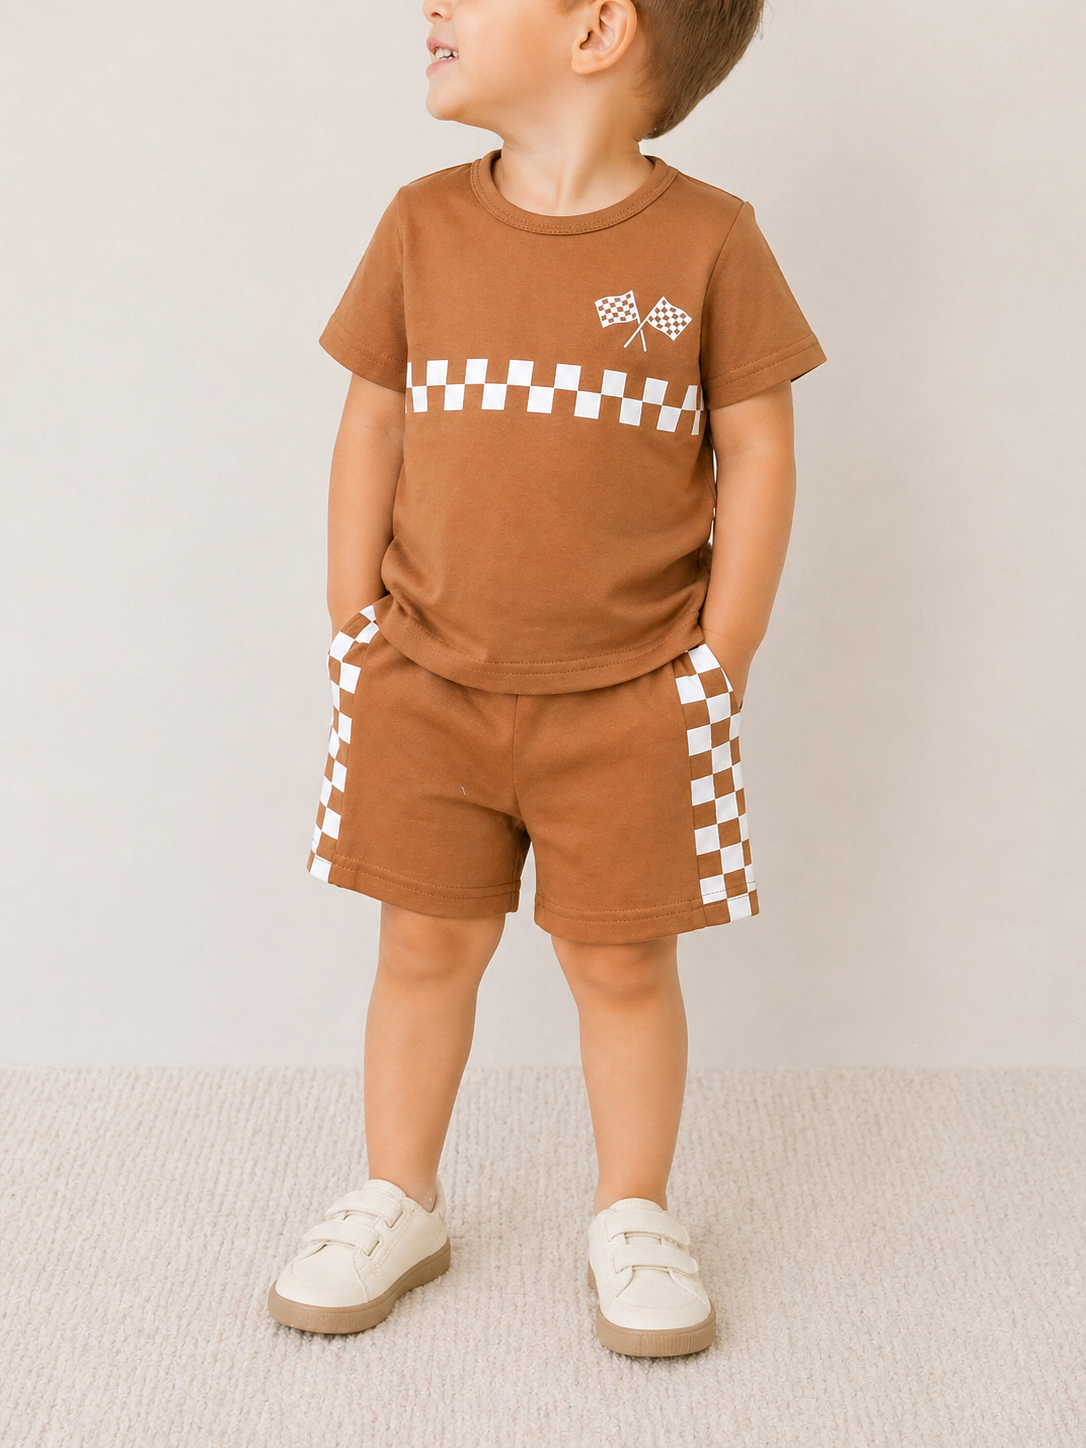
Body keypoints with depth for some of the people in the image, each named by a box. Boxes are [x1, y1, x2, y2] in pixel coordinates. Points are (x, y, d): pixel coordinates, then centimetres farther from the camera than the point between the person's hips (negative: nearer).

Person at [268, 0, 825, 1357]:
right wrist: (355, 634, 3)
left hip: (629, 701, -2)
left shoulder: (706, 239, -7)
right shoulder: (424, 226, 1)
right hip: (430, 687, 3)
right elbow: (372, 428, 6)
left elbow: (757, 455, -3)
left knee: (622, 961, 7)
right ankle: (397, 1201, 29)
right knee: (425, 947, 11)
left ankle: (634, 1217, 26)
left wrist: (719, 664, -6)